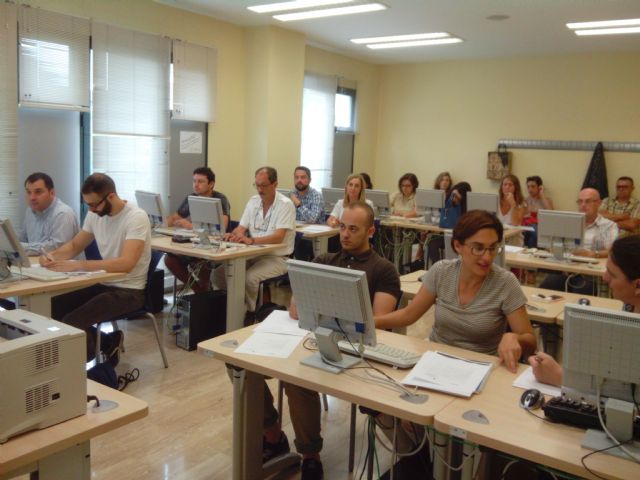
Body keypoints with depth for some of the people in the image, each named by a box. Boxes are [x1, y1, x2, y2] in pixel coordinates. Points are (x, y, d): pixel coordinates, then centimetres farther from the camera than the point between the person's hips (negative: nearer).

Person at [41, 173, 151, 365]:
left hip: (129, 290, -8)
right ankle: (106, 342, 12)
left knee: (71, 323, -24)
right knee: (52, 307, -4)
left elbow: (126, 263, -31)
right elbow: (74, 245, 16)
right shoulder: (95, 215, 4)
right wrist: (52, 255, -6)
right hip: (103, 283, 8)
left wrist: (77, 265, -34)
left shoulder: (136, 217, -20)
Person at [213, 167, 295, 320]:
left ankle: (248, 313, -9)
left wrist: (251, 240, -38)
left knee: (249, 277, -32)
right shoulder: (253, 201, 8)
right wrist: (233, 235, -18)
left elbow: (278, 237, -24)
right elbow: (241, 228, 7)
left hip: (276, 258, -6)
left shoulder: (286, 205, -13)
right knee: (219, 274, -12)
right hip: (252, 255, 6)